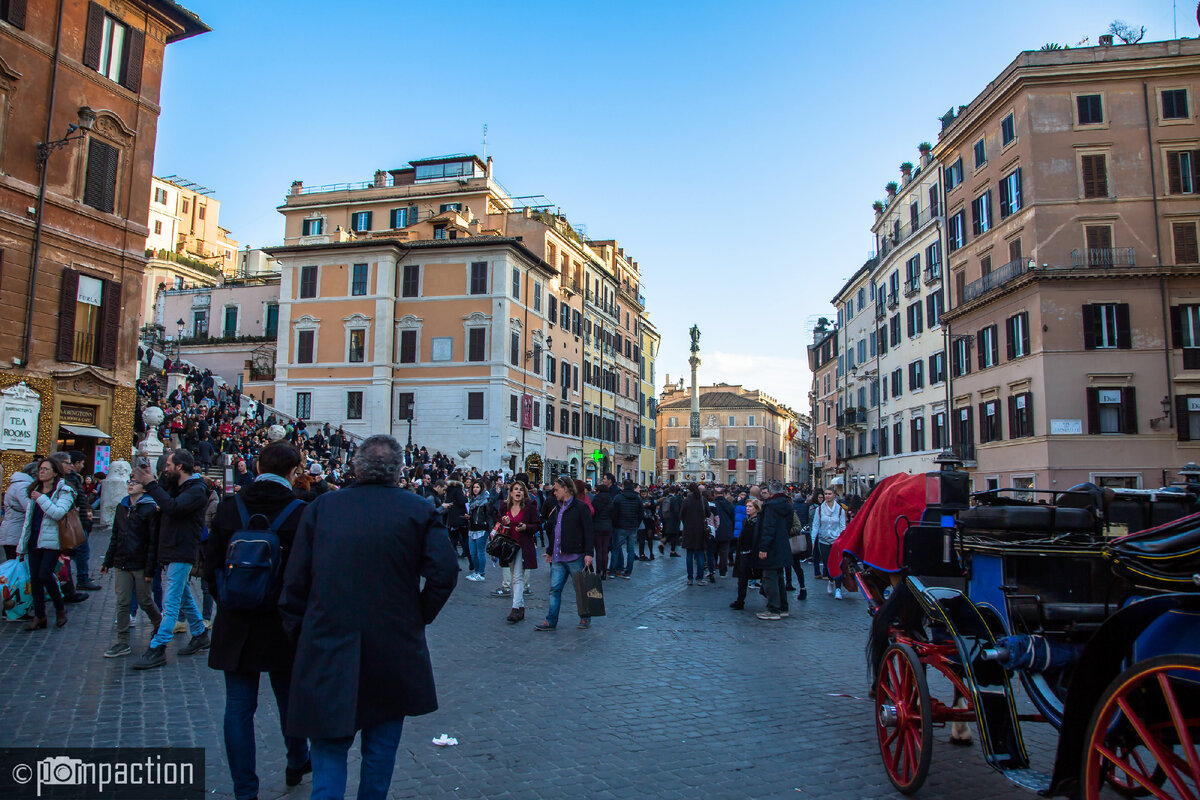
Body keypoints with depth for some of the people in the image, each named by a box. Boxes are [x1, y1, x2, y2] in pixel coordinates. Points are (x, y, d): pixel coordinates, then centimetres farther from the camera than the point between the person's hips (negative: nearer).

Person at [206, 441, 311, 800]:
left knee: (238, 708, 10)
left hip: (235, 626, 2)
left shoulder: (228, 508, -5)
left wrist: (228, 603, 14)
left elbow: (211, 567, 0)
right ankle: (297, 763, 40)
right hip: (282, 626, -1)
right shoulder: (301, 513, -14)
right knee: (290, 702, 19)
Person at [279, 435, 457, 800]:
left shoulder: (321, 507, 1)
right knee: (381, 746, 18)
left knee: (329, 749, 8)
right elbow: (444, 571, -13)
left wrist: (298, 633, 10)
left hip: (327, 646, 0)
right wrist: (420, 617, 2)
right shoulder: (418, 510, -4)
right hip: (395, 647, 0)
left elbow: (295, 580, 1)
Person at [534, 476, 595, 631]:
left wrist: (588, 553, -17)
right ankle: (551, 621, 8)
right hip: (558, 557, 7)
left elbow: (589, 531, -11)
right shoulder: (557, 508, 16)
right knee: (554, 588, 4)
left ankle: (585, 618, 20)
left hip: (575, 556, -7)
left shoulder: (580, 507, -8)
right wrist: (549, 551, 24)